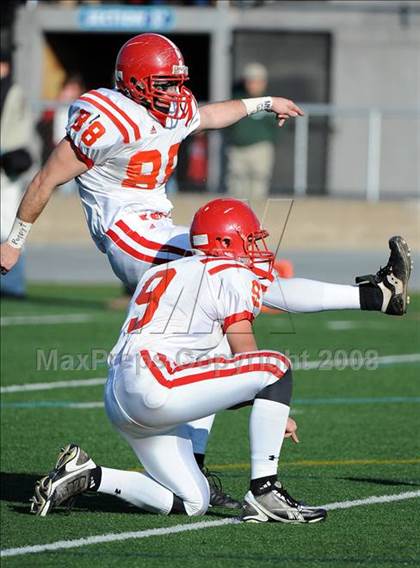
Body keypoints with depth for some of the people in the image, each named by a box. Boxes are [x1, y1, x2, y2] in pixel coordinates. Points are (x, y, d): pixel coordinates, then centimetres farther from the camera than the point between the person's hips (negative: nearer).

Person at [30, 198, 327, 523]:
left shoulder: (161, 274, 28)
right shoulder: (232, 275, 2)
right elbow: (246, 356, 1)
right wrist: (278, 416, 12)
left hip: (119, 399, 9)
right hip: (155, 384, -9)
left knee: (192, 504, 14)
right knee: (276, 366, -8)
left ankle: (88, 475, 7)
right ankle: (265, 492, -11)